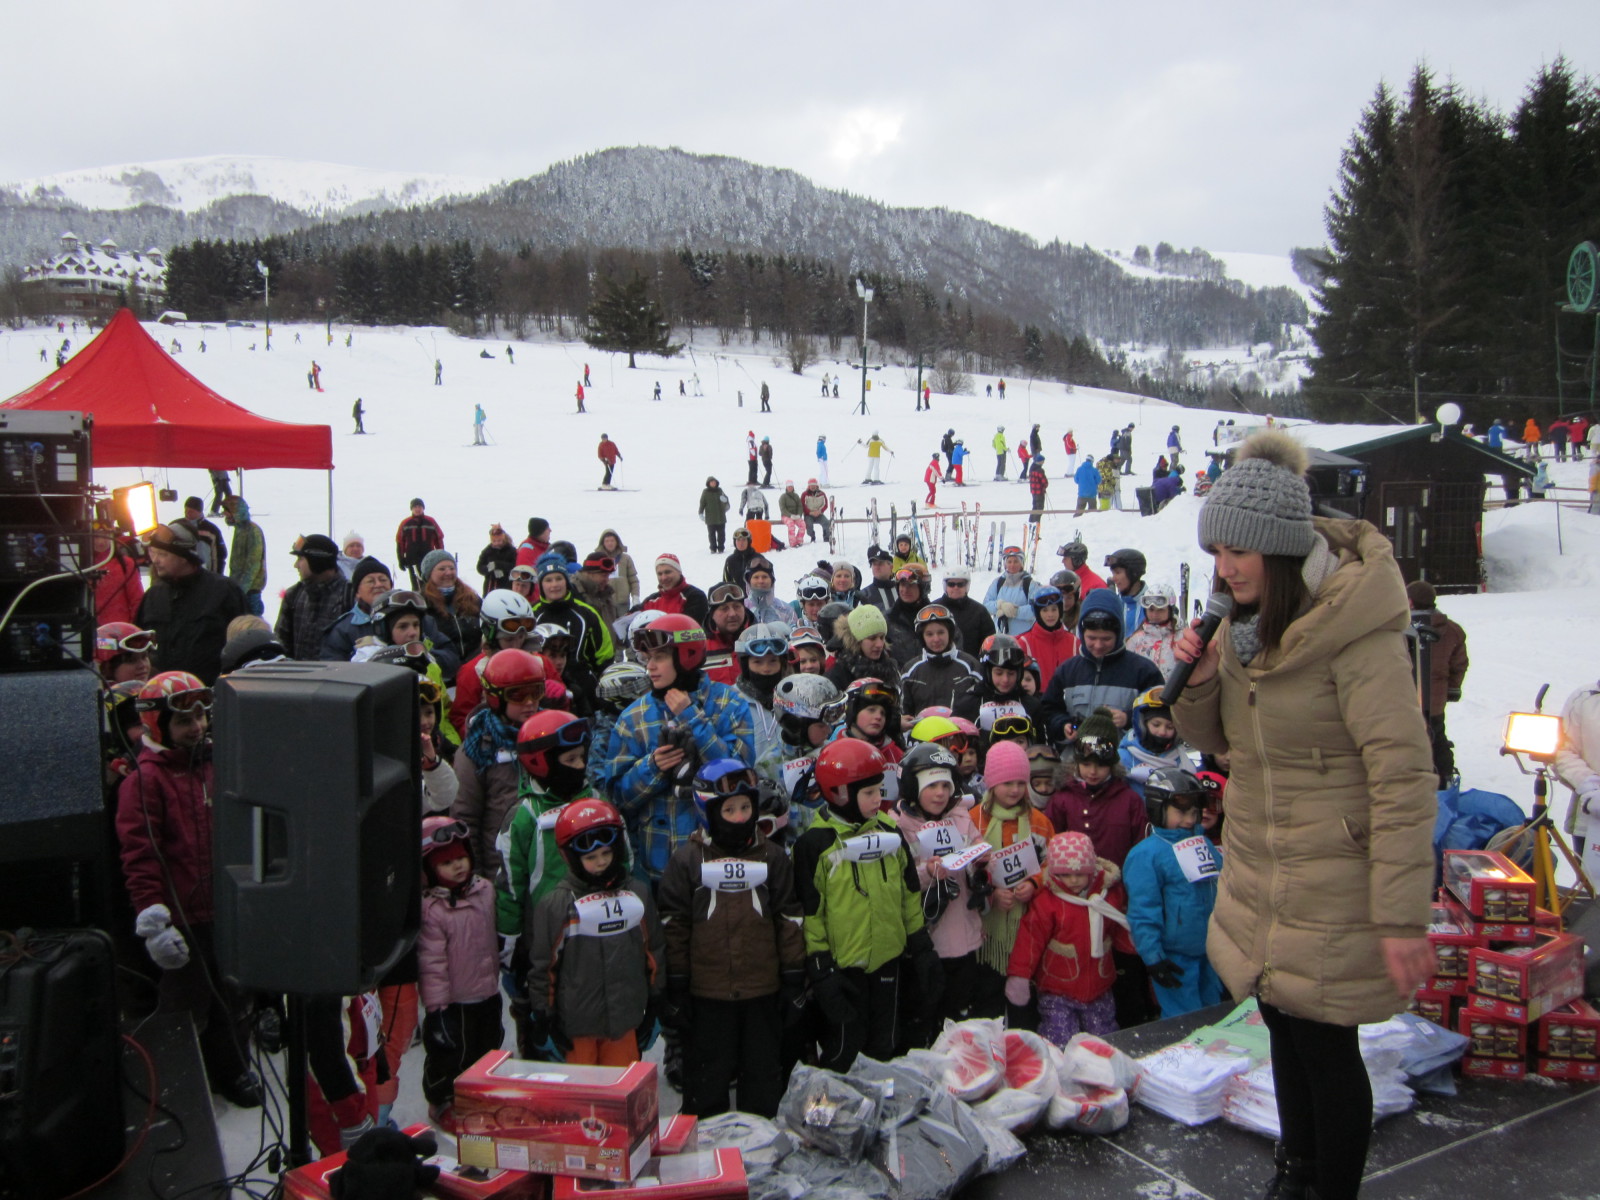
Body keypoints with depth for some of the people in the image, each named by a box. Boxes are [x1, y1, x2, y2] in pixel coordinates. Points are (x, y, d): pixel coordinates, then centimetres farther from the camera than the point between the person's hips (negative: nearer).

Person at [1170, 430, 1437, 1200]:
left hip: (1332, 885, -7)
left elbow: (1403, 775, -22)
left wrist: (1402, 917, -23)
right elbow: (1218, 740, 13)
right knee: (1284, 1027, 20)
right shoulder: (1245, 622, 4)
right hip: (1259, 872, 8)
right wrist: (1199, 681, -8)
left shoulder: (1352, 625, -21)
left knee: (1325, 1045, 4)